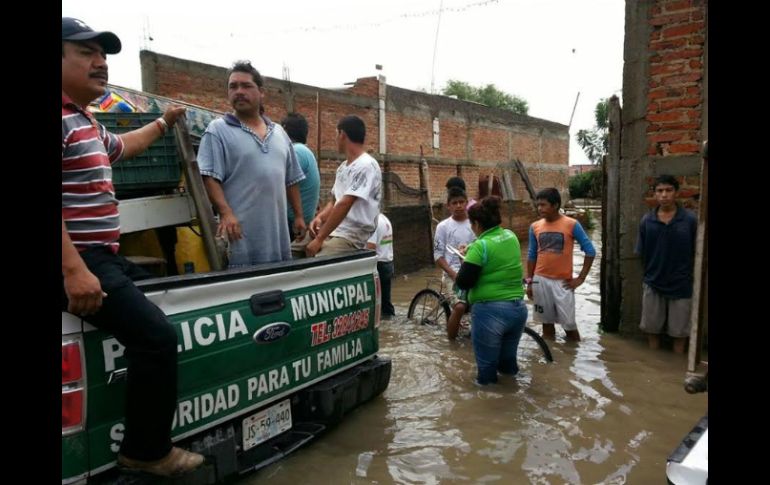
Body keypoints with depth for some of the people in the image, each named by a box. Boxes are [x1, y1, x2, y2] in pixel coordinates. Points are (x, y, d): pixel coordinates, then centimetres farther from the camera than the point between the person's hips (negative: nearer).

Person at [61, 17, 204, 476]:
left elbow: (119, 147, 40)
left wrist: (163, 123, 49)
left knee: (156, 301, 23)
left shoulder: (86, 122, 18)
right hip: (77, 260, -12)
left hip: (103, 255, 12)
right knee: (157, 335, -22)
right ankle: (147, 451, -3)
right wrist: (74, 270, -31)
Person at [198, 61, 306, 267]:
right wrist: (226, 212, -23)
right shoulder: (218, 130, -1)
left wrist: (299, 215, 14)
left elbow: (291, 180, 19)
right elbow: (209, 178, -10)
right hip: (241, 234, -5)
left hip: (278, 234, 6)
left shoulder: (279, 132, 16)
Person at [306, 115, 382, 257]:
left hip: (352, 237, -8)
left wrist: (320, 238, -21)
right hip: (332, 231, 8)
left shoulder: (366, 166, -14)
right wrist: (319, 218, 0)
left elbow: (344, 205, -20)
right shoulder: (343, 167, 15)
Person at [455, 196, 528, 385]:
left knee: (487, 366, 8)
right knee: (508, 359, 25)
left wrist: (466, 260, 2)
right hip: (518, 309, 7)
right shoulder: (511, 236, 5)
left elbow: (463, 283, -16)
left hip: (490, 311, -7)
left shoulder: (480, 246, -15)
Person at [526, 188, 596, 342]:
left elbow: (590, 251, -4)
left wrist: (581, 278, -7)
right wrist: (529, 282, 8)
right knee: (546, 321, 12)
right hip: (540, 281, 3)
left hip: (563, 282, -3)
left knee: (569, 324, 0)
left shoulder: (572, 225, -8)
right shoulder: (535, 227, 2)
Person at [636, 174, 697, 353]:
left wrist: (689, 277, -3)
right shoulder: (646, 221, -5)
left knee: (679, 331, 11)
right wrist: (651, 273, 1)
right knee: (652, 328, 14)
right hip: (653, 283, 2)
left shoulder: (690, 220, -10)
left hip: (681, 285, -2)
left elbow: (696, 253, -4)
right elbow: (642, 253, 3)